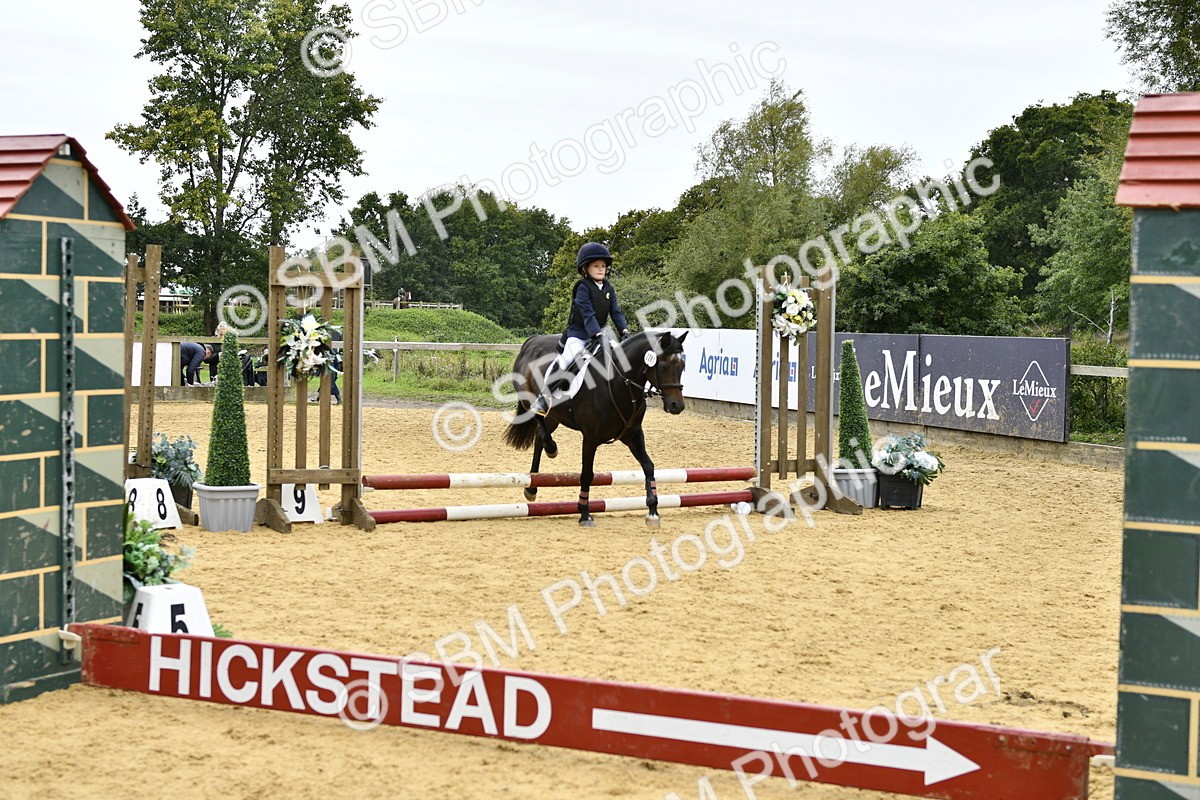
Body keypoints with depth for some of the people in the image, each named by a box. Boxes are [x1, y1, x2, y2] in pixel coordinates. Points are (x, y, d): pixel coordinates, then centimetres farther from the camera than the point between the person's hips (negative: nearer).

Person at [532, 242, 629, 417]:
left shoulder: (609, 289, 9)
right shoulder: (583, 287, -10)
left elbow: (615, 312, 4)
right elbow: (587, 314, -20)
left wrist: (624, 330, -12)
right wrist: (598, 334, -31)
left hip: (599, 333, 7)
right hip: (578, 333, -7)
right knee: (566, 360, -24)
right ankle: (544, 397, -17)